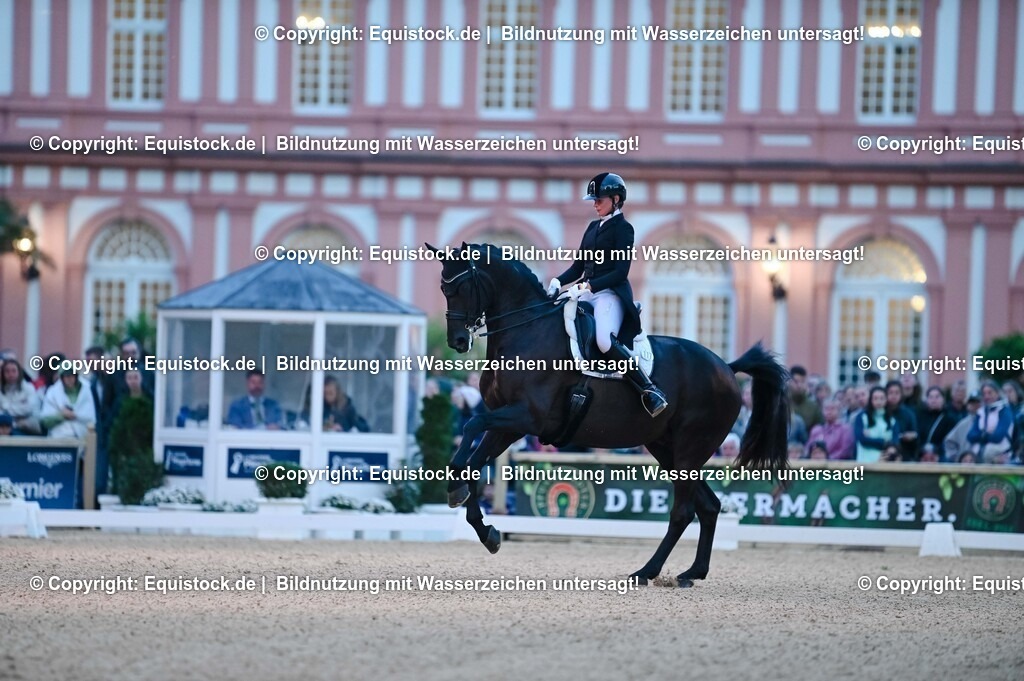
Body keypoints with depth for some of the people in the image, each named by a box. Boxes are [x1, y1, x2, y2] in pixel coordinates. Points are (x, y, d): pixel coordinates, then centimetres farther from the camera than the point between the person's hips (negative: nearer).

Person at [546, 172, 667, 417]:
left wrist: (588, 286, -24)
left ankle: (649, 390, -29)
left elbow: (620, 272, -14)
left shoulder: (623, 229, -4)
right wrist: (558, 281, 1)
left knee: (605, 340, -33)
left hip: (611, 293, -9)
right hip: (588, 294, 9)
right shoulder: (593, 228, 19)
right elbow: (579, 266, 20)